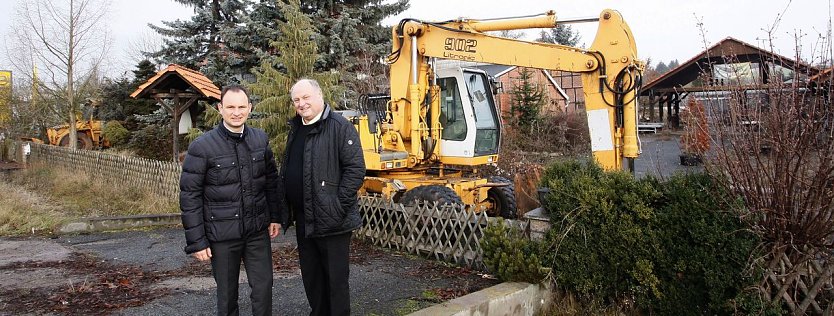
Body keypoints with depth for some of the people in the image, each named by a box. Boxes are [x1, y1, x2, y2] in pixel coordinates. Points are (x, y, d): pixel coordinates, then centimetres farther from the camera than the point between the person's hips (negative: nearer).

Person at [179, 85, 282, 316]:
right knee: (227, 293, 12)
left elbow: (271, 180, 11)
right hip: (222, 235, -3)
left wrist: (275, 217, 9)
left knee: (263, 287, 8)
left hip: (258, 231, 3)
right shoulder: (202, 147, -12)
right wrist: (196, 241, -9)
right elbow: (189, 196, -9)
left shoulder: (260, 139, 1)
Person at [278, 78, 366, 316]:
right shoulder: (296, 129, 13)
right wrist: (287, 205, 13)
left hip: (331, 220, -7)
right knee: (310, 276, 17)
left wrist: (338, 205, -18)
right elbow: (287, 170, 22)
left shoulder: (340, 127, -11)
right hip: (303, 219, 8)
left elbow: (356, 169, -15)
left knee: (336, 277, 3)